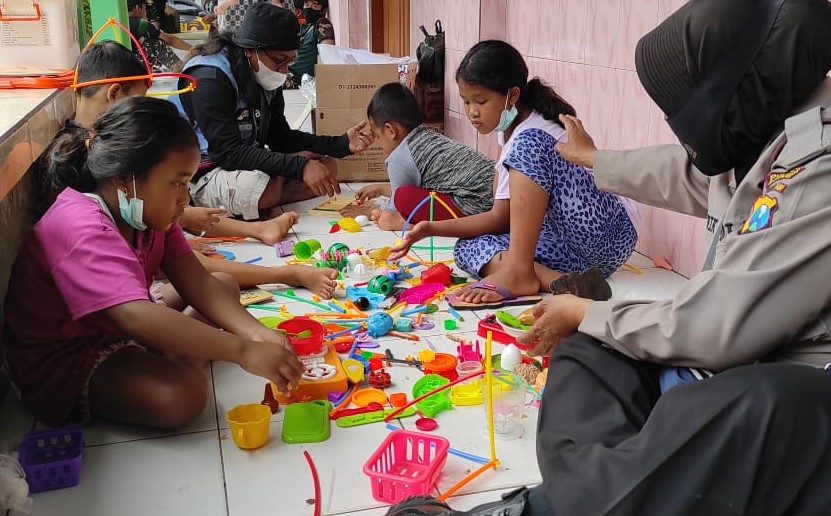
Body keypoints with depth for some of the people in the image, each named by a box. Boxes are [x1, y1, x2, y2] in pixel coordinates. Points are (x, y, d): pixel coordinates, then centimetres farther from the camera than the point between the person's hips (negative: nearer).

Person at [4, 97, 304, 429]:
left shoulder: (149, 211, -2)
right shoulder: (81, 229, -32)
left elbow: (198, 283, -7)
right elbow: (136, 317, -45)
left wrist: (256, 333, -25)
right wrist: (243, 352, -47)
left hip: (117, 330, 10)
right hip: (62, 364, -9)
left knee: (225, 285, 9)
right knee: (181, 394, -35)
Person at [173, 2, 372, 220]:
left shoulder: (267, 77, 2)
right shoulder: (210, 79, -23)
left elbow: (280, 137, 6)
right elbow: (229, 153, -29)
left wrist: (342, 144, -6)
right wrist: (300, 166, -36)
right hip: (201, 175, -9)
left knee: (327, 168, 0)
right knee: (264, 186, -38)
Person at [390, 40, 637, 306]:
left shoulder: (531, 138, -18)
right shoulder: (511, 132, 9)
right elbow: (501, 217, 7)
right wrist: (432, 228, 1)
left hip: (603, 240, -9)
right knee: (468, 247, 1)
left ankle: (517, 271, -24)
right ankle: (558, 281, -19)